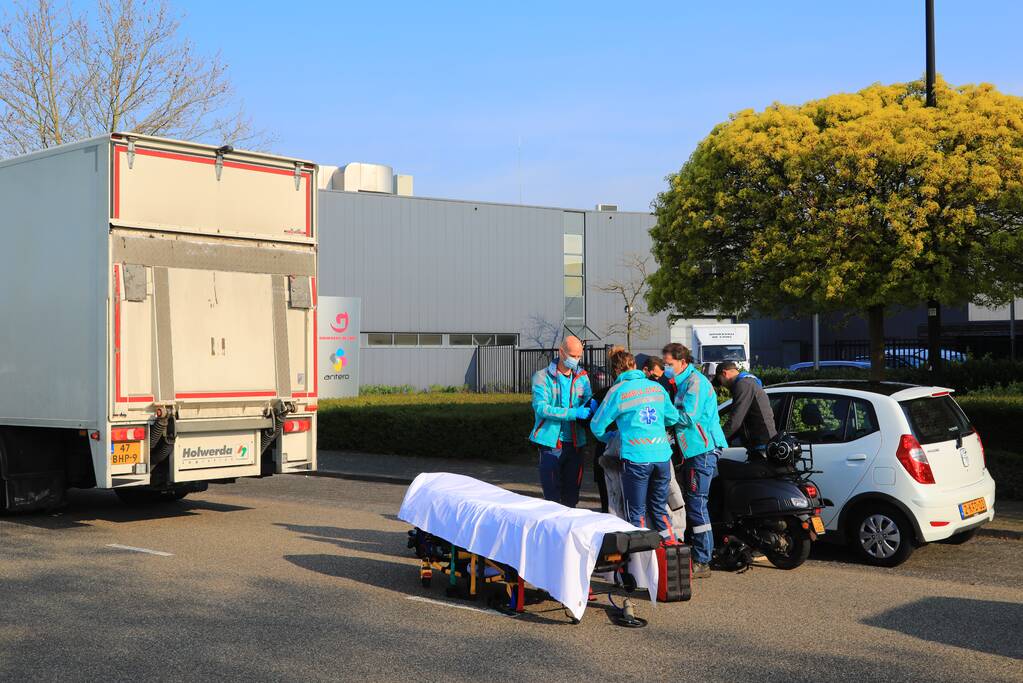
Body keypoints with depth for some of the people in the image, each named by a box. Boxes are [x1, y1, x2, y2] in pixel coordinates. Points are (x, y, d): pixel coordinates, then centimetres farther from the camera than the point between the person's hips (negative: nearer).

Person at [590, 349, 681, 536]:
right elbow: (673, 418, 18)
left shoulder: (617, 392, -3)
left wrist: (607, 438, 25)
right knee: (659, 508, 18)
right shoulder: (657, 387, 9)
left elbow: (597, 425, 3)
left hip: (636, 457, -4)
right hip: (663, 456, 4)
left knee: (636, 512, 6)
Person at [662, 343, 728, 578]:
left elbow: (688, 417, -21)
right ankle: (697, 555, 21)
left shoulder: (696, 382, -13)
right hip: (692, 451, 11)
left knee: (697, 505, -10)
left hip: (703, 450, -10)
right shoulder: (683, 382, 19)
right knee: (691, 504, 14)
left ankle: (702, 563, -7)